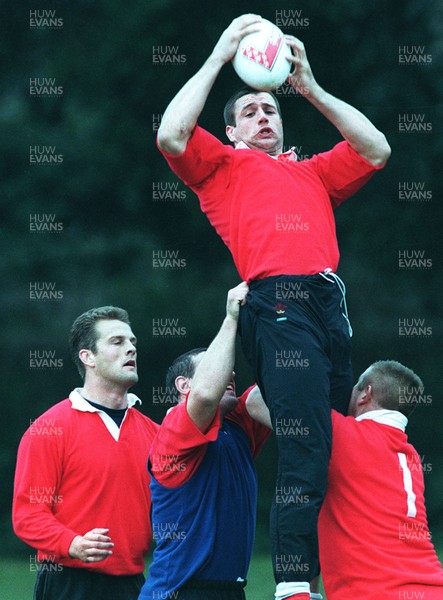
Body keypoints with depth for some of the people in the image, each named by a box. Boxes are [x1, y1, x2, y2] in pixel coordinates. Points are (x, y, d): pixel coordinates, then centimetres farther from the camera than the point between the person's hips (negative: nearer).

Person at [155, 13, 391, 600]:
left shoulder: (314, 173, 34)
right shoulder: (224, 166, 21)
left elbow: (376, 150, 26)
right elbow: (171, 136, 4)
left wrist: (313, 90, 23)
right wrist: (218, 59, 9)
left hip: (330, 303, 6)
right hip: (277, 303, -5)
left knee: (335, 442, -3)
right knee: (304, 447, -19)